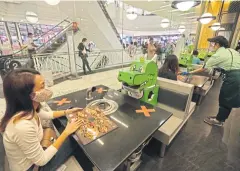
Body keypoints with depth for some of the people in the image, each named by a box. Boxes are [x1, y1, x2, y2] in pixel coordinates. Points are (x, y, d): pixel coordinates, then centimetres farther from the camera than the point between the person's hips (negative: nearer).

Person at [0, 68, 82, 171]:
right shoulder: (23, 126, -41)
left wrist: (68, 112, 1)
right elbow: (41, 160, -27)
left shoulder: (28, 109, -16)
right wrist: (66, 132, -24)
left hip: (34, 153, 6)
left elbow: (46, 115, 8)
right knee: (74, 141, -2)